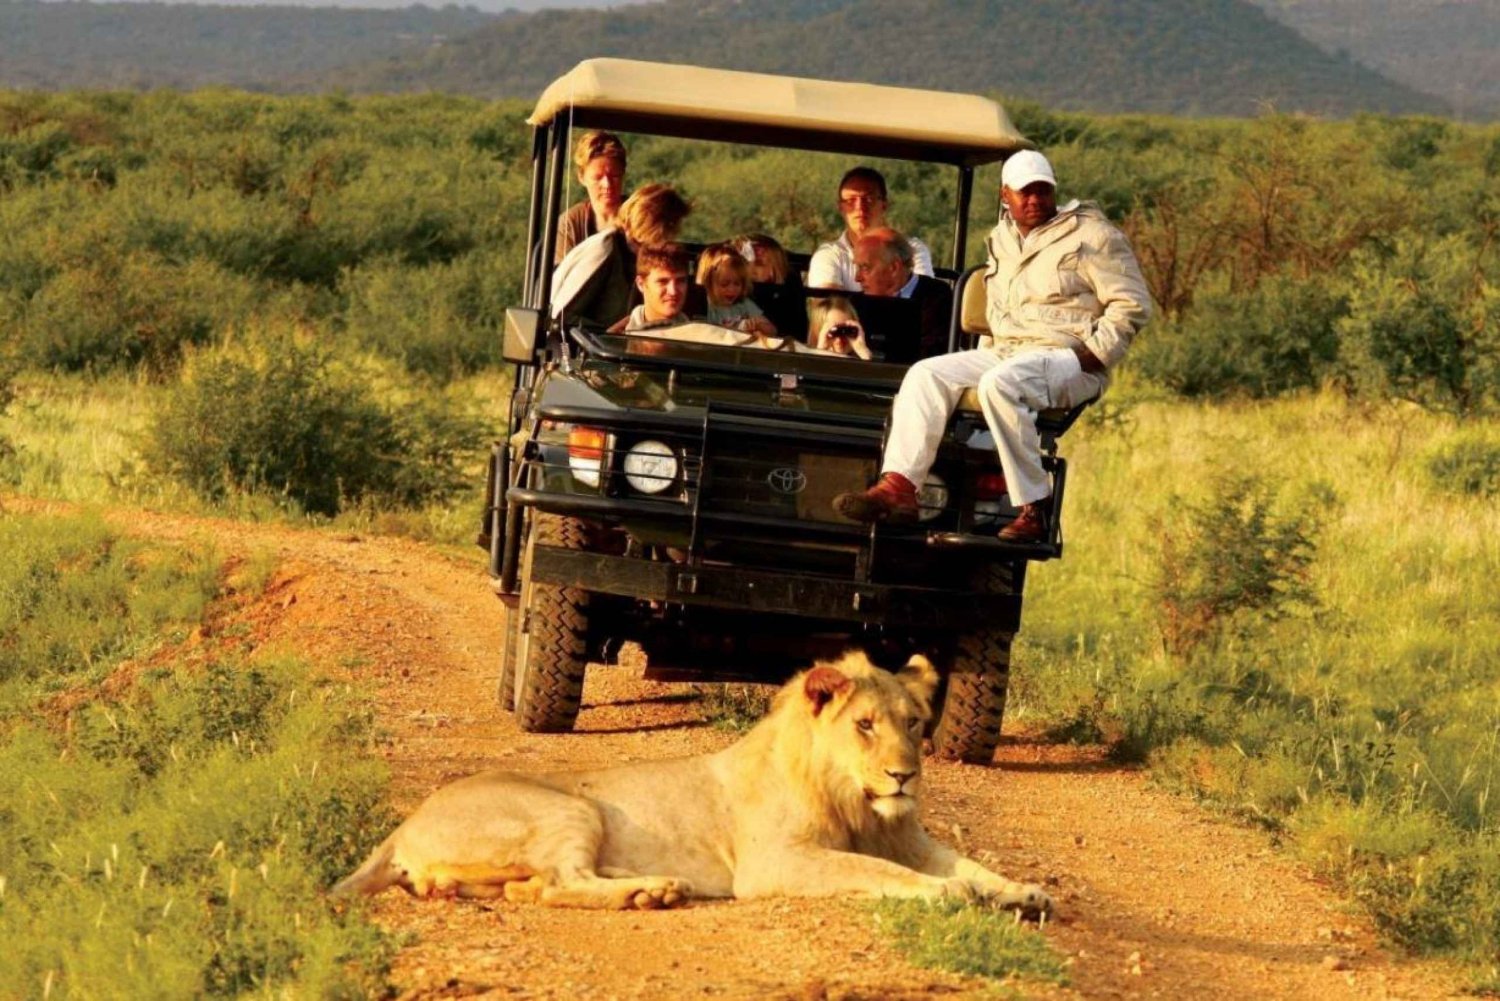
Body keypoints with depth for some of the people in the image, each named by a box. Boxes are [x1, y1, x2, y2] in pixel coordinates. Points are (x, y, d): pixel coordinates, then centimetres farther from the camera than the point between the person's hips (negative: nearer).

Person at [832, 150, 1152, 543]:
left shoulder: (1091, 234, -1)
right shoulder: (1001, 239, 20)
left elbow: (1133, 304, -5)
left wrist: (1094, 354, -14)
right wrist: (986, 352, 16)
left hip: (1066, 357, -7)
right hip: (1003, 353, 7)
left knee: (999, 384, -36)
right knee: (927, 375, -14)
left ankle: (1034, 509, -33)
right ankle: (898, 487, -26)